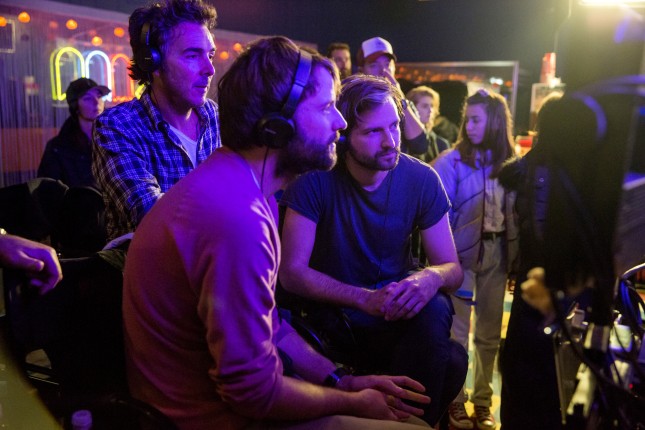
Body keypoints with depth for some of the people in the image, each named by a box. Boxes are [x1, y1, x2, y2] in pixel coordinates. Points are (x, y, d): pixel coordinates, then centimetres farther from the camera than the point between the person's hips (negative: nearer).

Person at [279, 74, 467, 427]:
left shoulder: (421, 180, -9)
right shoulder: (315, 180, -16)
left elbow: (452, 268, -5)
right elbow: (291, 272, -17)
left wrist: (431, 277, -30)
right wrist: (366, 298, -28)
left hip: (397, 315, 2)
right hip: (334, 314, -2)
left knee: (434, 308, -30)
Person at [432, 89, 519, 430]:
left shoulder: (510, 163, 4)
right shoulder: (452, 160, -7)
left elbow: (516, 212, 5)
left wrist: (514, 254, -1)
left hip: (498, 253, 4)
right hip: (462, 252, -3)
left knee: (489, 332, 12)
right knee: (458, 330, 3)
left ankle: (483, 400, 26)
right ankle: (455, 400, 18)